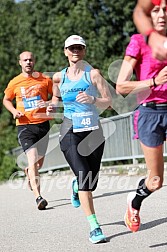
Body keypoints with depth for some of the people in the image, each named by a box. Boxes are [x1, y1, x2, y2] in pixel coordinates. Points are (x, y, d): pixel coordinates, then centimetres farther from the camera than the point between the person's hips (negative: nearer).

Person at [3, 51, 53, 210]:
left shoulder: (45, 80, 1)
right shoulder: (14, 83, 2)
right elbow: (6, 100, 17)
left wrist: (50, 104, -9)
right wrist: (14, 111, -1)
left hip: (43, 124, 2)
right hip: (24, 125, -2)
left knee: (40, 162, 15)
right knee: (32, 160, -18)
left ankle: (29, 172, 51)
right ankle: (38, 197, -22)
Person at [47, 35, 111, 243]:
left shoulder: (93, 74, -1)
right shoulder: (59, 77, 6)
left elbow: (108, 102, -5)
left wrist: (92, 99, -24)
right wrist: (53, 107, 5)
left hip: (93, 131, 0)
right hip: (70, 132, 0)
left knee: (91, 181, 8)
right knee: (84, 176, -17)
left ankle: (76, 187, 47)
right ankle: (94, 227, -14)